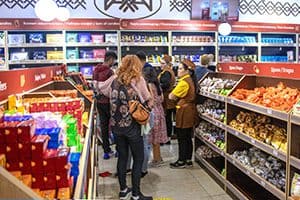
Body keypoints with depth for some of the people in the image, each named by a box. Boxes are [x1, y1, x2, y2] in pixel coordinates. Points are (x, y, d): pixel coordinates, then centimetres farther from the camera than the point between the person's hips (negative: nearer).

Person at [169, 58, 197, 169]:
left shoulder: (184, 82, -19)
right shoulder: (191, 80, 11)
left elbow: (171, 96, -17)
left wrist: (175, 96, 3)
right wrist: (177, 97, -1)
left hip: (184, 110, -9)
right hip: (190, 110, 9)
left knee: (182, 138, 1)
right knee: (188, 137, 15)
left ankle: (181, 161, 10)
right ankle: (188, 160, 23)